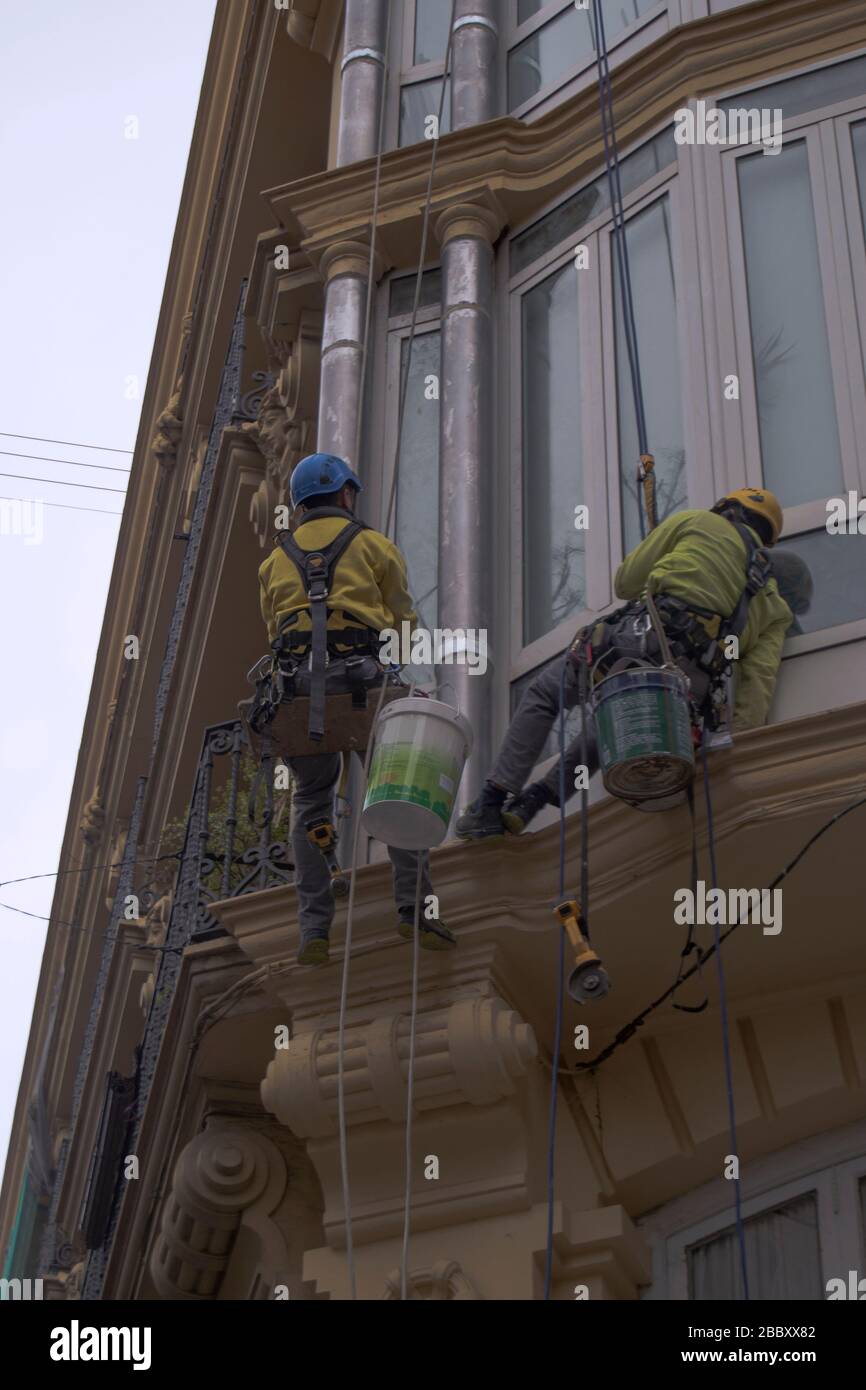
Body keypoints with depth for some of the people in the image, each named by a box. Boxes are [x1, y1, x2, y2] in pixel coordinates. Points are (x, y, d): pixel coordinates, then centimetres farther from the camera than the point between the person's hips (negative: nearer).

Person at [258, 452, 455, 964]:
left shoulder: (277, 559, 23)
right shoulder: (373, 544, 13)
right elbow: (403, 621, 15)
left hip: (296, 679, 3)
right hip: (359, 677, -3)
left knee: (311, 800, 15)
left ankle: (315, 930, 3)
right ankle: (415, 904, -7)